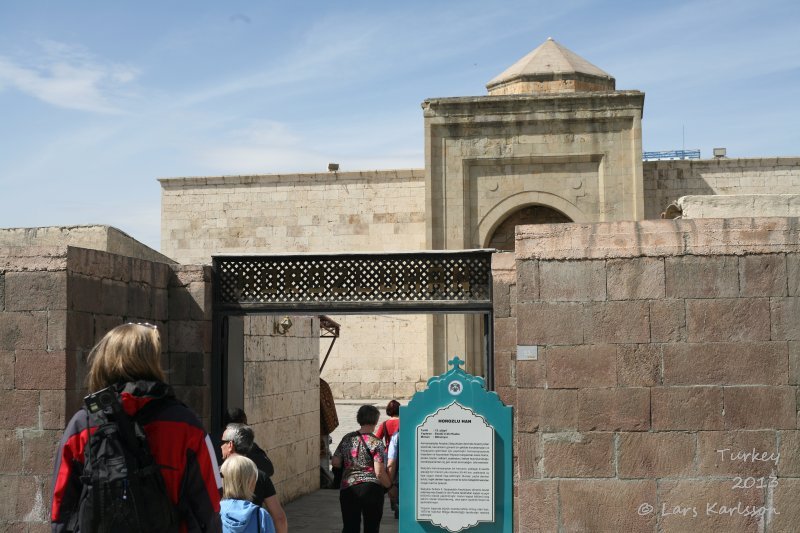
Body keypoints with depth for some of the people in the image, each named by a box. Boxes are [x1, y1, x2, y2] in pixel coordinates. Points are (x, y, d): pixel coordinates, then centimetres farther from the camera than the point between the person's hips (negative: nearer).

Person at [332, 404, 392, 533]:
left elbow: (335, 462, 7)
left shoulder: (347, 438, 3)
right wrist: (389, 485, 2)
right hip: (371, 489, -3)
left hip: (348, 488, 3)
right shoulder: (376, 442, -10)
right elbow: (379, 472, -14)